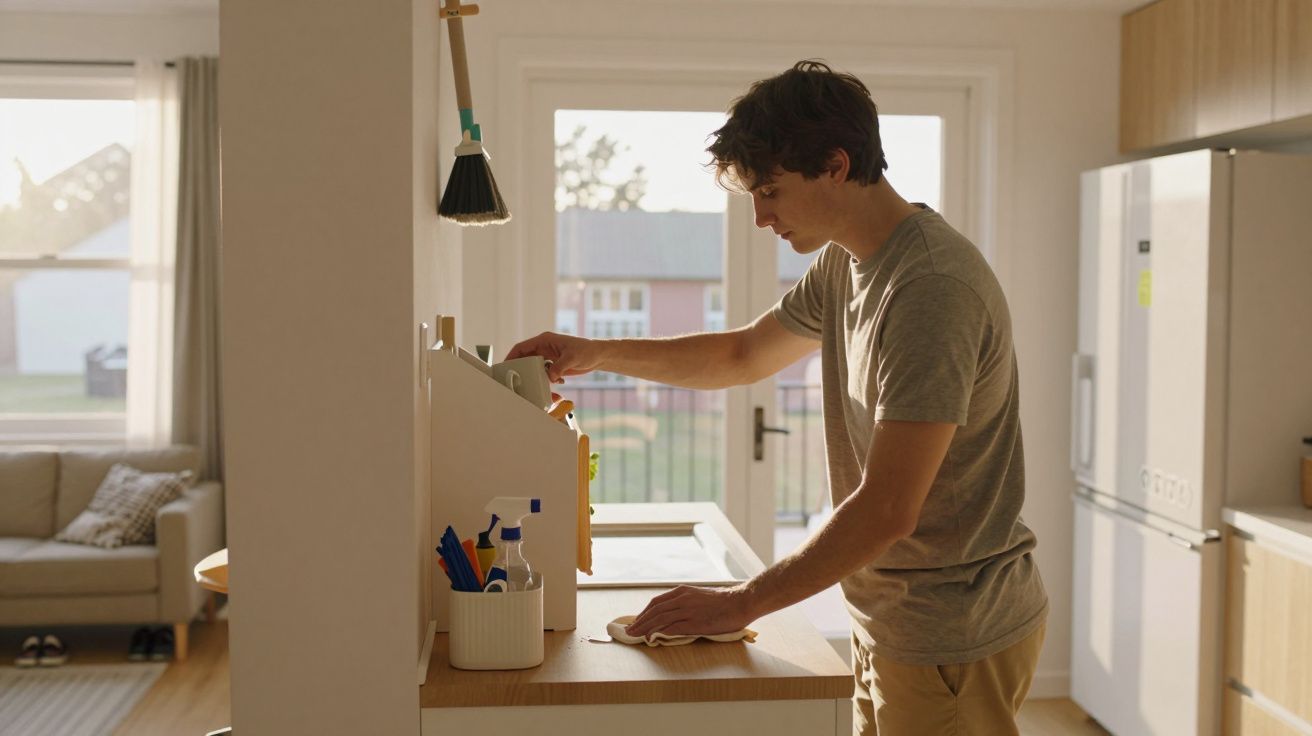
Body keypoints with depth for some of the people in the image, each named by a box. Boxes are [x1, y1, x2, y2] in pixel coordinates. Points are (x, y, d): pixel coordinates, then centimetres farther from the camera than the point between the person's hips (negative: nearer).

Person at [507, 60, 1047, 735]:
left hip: (955, 640, -8)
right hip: (891, 623, 8)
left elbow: (887, 510, -27)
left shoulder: (932, 288, -25)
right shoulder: (843, 265, 5)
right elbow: (744, 356, 20)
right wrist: (593, 353, 11)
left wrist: (742, 603, -19)